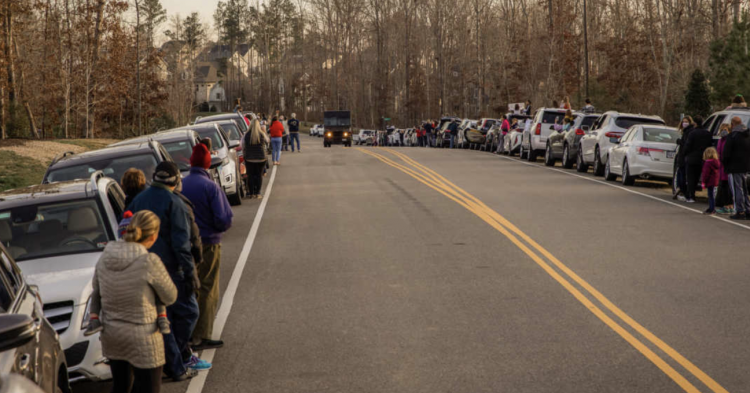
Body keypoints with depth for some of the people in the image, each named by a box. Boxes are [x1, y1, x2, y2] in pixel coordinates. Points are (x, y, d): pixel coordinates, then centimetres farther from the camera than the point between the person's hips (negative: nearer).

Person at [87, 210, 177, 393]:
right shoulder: (149, 261, -22)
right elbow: (170, 297, -8)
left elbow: (96, 288, 10)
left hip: (111, 335, 6)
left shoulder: (106, 256, -4)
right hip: (142, 338, -6)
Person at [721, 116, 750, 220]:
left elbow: (726, 153, -13)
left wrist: (724, 163, 1)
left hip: (734, 168, -8)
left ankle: (740, 212, -5)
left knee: (737, 190, -4)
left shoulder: (732, 136, -14)